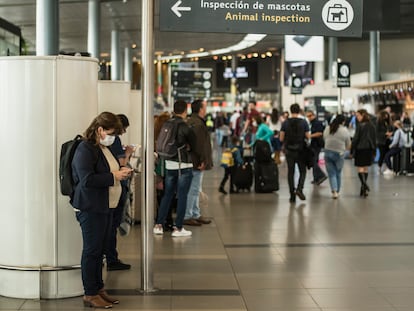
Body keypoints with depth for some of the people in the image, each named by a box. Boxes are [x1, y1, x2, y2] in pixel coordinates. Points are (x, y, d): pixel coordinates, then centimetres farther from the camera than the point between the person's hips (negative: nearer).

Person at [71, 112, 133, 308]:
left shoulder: (104, 148, 16)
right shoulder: (85, 150, -14)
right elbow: (86, 180, -23)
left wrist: (121, 172, 10)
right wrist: (114, 176, -19)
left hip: (105, 207, 9)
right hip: (90, 208, -9)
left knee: (99, 249, 14)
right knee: (92, 251, -4)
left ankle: (98, 289, 22)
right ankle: (90, 295, 3)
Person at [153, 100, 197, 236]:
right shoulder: (184, 126, -15)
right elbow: (193, 144, -2)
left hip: (169, 164, 6)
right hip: (183, 165, -6)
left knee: (167, 195, 14)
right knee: (182, 196, 1)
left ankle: (158, 225, 15)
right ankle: (178, 228, 4)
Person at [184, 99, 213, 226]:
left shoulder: (191, 122, 16)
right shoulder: (198, 124, -18)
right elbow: (200, 144, -23)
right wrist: (203, 160, -19)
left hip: (193, 162, 11)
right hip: (196, 163, -11)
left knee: (195, 190, 16)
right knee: (193, 189, -5)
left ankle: (196, 215, 24)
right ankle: (187, 216, 0)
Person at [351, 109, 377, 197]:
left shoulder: (360, 125, -11)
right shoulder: (372, 126, 7)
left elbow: (355, 139, -11)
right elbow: (374, 138, 11)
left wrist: (352, 150, -5)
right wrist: (374, 151, 17)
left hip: (360, 149, -6)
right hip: (369, 149, 6)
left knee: (360, 168, -2)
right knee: (365, 169, 13)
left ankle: (365, 185, -21)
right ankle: (364, 189, 16)